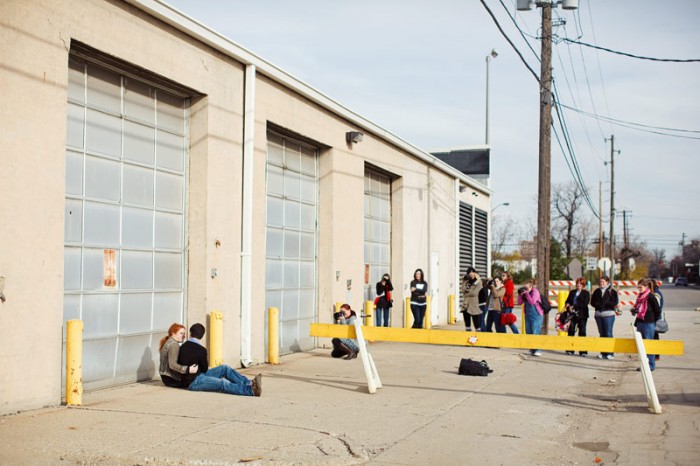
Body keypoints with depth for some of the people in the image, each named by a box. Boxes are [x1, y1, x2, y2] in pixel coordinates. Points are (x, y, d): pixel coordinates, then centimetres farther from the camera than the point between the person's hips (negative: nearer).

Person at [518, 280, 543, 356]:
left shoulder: (535, 291, -10)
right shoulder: (524, 292, 6)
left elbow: (532, 302, -23)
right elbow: (520, 302, 5)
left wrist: (527, 293, -20)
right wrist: (520, 294, -7)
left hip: (537, 315, -7)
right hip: (528, 315, 7)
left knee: (535, 333, -11)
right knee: (528, 333, 7)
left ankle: (537, 351, -10)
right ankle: (532, 350, 15)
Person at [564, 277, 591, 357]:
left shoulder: (586, 293, 2)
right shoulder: (572, 292, 16)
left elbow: (585, 304, -9)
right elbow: (567, 301, 15)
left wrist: (574, 307, -14)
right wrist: (568, 307, -7)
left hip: (582, 315, -4)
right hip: (573, 314, 4)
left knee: (582, 332, -3)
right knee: (571, 331, 0)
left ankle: (583, 351, 0)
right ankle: (570, 350, 7)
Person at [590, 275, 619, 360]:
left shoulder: (612, 291, -2)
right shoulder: (597, 291, 11)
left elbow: (615, 302, -9)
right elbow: (592, 302, 10)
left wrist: (605, 303, -13)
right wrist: (598, 304, -10)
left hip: (608, 314, -5)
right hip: (598, 314, 5)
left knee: (608, 334, -5)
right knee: (602, 334, 9)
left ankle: (610, 353, -2)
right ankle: (603, 352, 15)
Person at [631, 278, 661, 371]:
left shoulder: (651, 297, -12)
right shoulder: (640, 297, 12)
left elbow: (658, 310, -10)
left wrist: (653, 321, -4)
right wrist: (634, 310, 3)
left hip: (648, 324, -8)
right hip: (640, 323, 8)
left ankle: (651, 365, 6)